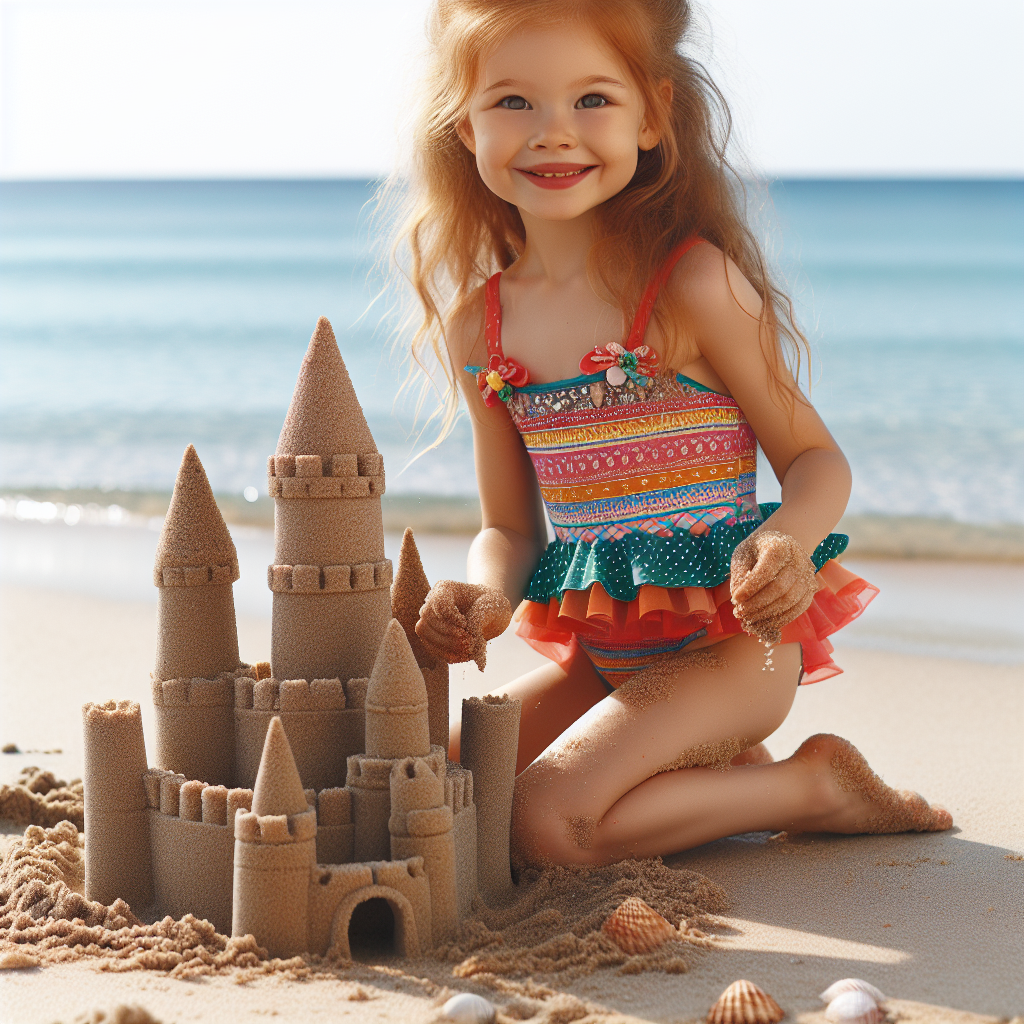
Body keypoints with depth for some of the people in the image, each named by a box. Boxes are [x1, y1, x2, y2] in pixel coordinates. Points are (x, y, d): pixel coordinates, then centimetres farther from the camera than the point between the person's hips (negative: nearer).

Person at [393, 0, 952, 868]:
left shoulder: (693, 285, -14)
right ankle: (709, 767, 12)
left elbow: (815, 457, -7)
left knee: (545, 824, -23)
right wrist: (487, 598, -14)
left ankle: (813, 785, 0)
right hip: (597, 656, 7)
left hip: (730, 642, -7)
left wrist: (790, 542, -30)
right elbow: (510, 526, 9)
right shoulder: (479, 325, 2)